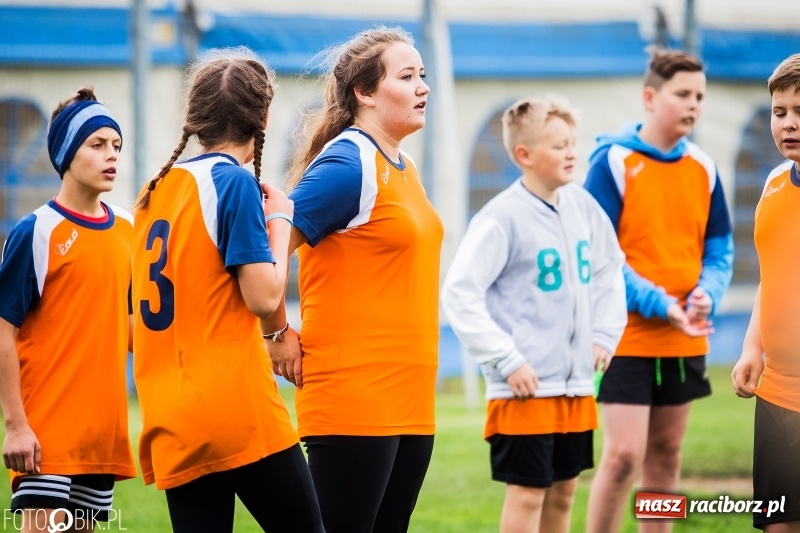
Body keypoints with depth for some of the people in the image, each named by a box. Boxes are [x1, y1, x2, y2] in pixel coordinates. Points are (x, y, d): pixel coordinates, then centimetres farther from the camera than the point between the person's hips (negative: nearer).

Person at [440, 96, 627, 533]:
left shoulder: (582, 206, 6)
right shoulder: (502, 218, -15)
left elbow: (610, 271, 22)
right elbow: (459, 294, -18)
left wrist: (605, 335, 12)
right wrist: (506, 361, -18)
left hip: (576, 382, 7)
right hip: (526, 388, -7)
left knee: (562, 490, 14)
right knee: (527, 492, -4)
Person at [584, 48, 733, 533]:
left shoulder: (703, 168, 7)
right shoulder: (613, 161, -9)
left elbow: (719, 250, 11)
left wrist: (707, 297, -10)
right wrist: (661, 305, -19)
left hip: (685, 340, 5)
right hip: (627, 335, -5)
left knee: (665, 453, 10)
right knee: (624, 454, -12)